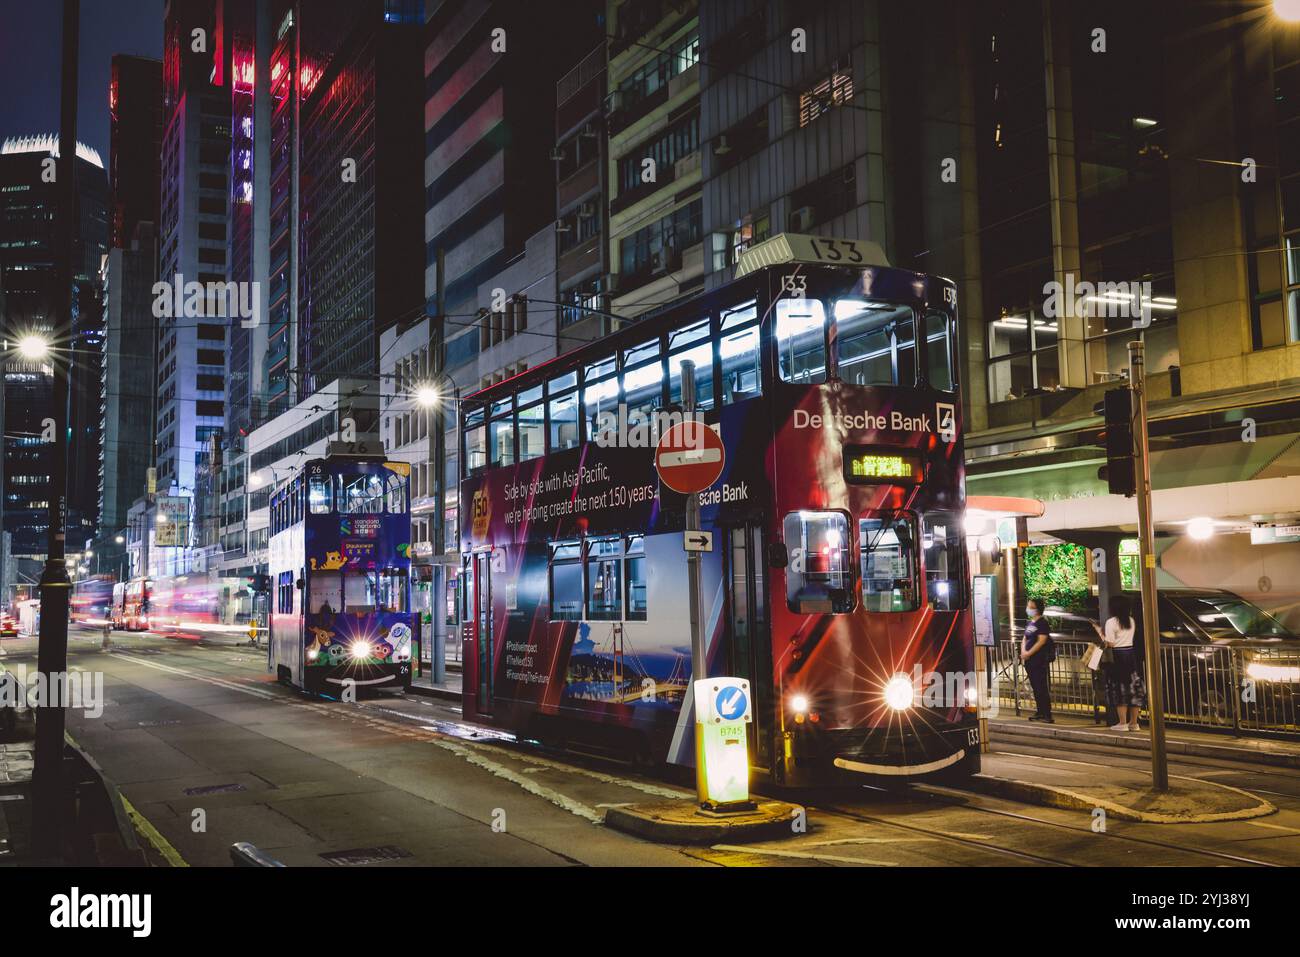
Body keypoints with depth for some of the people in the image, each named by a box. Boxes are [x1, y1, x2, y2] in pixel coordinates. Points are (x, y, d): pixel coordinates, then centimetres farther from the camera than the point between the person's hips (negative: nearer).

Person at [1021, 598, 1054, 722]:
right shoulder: (1030, 623, 15)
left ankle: (1047, 714, -6)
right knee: (1035, 687, 12)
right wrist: (1023, 652, -2)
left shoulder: (1042, 622, -8)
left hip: (1040, 659, -8)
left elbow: (1041, 641, -16)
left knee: (1043, 687, -8)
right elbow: (1024, 639, 17)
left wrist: (1028, 653, -15)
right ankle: (1040, 711, 20)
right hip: (1029, 660, 8)